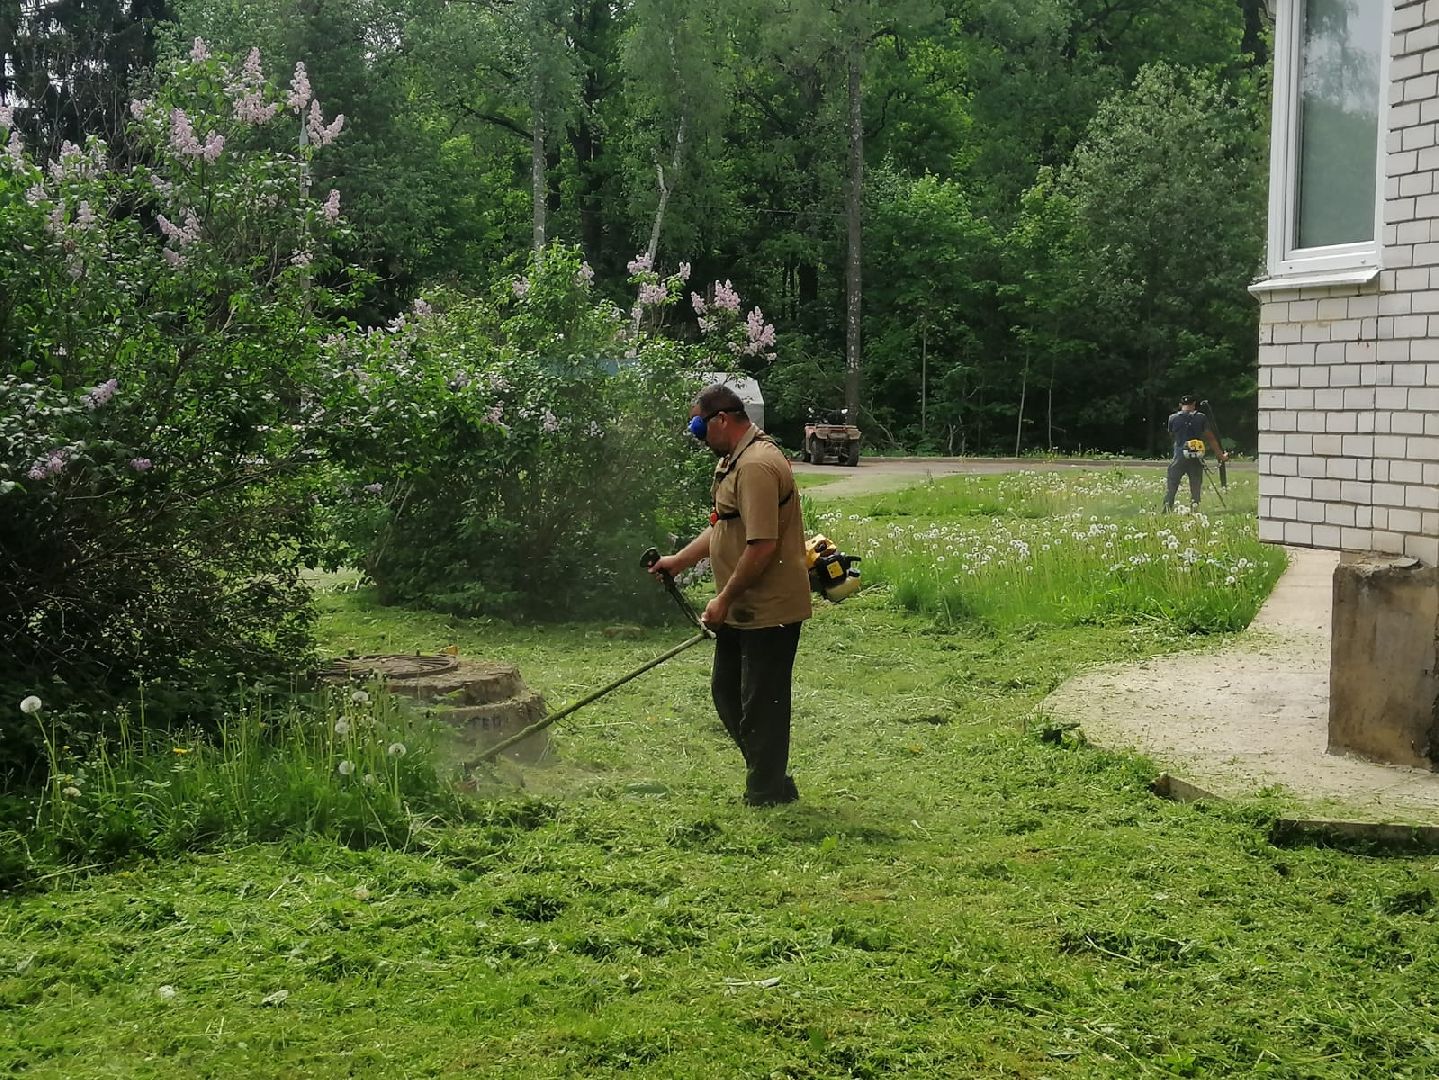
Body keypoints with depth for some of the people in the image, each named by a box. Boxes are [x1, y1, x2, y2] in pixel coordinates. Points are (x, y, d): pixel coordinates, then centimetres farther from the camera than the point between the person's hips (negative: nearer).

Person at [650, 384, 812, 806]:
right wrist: (679, 560, 20)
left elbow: (762, 545, -27)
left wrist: (724, 599, -20)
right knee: (726, 691, 18)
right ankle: (772, 781, 27)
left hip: (769, 611, -11)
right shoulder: (734, 462, 14)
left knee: (760, 704, -1)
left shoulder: (757, 466, -22)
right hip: (742, 610, 11)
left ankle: (766, 795, 12)